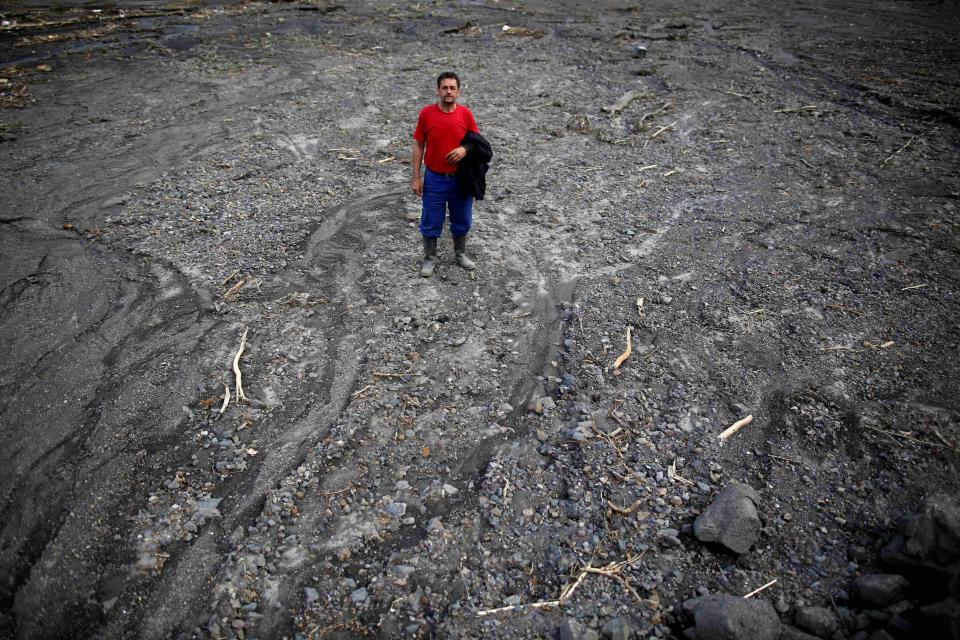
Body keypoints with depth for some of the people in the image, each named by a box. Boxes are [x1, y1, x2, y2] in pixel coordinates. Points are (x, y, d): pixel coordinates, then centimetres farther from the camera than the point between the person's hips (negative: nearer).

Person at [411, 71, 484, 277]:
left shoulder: (466, 114, -4)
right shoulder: (426, 113, -7)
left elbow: (477, 141, 5)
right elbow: (418, 146, -2)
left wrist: (465, 149, -18)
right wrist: (416, 177, -5)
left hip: (461, 178, 2)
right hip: (434, 179, -1)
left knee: (462, 220, 15)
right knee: (431, 222, 8)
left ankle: (460, 254, 37)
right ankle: (429, 258, 26)